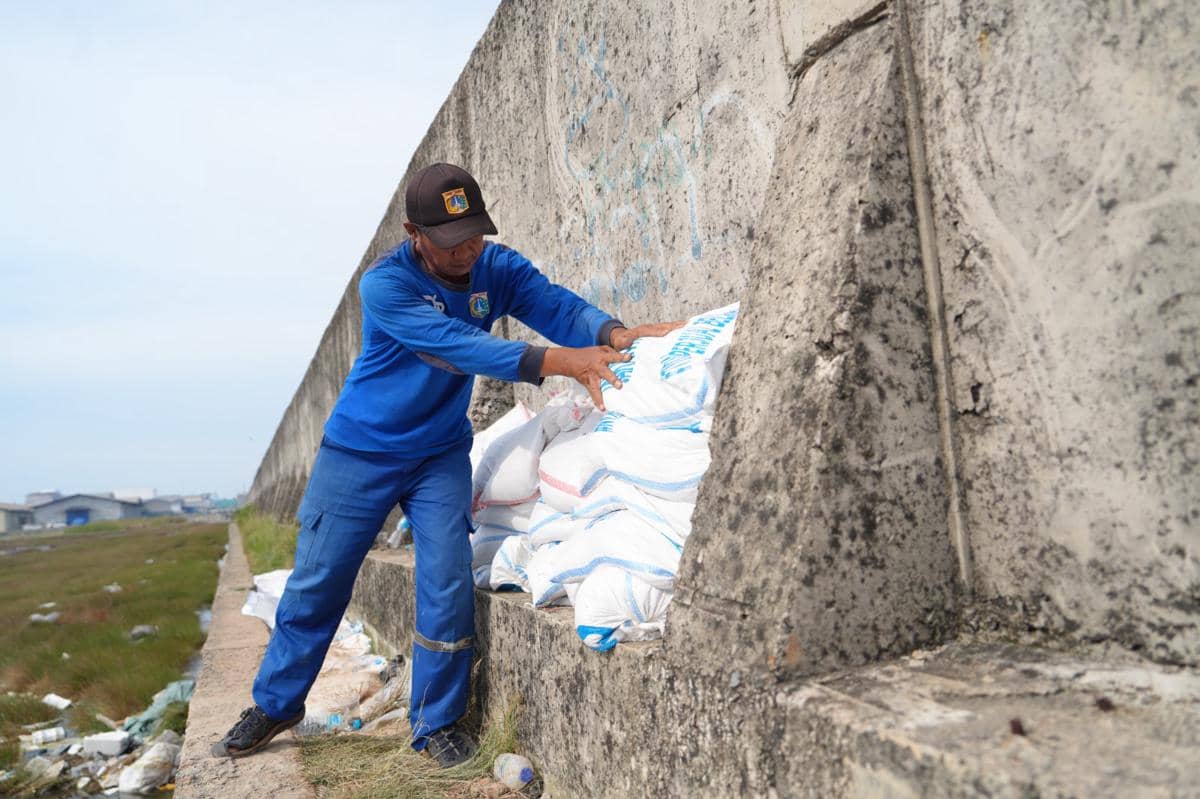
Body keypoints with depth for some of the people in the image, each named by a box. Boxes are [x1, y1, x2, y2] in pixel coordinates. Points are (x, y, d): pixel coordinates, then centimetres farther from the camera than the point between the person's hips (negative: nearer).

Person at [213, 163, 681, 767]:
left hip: (441, 455, 3)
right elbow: (461, 345, -37)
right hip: (361, 451, -2)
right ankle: (276, 704, 32)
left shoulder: (499, 269, -10)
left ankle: (437, 722, 14)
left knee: (447, 585, -6)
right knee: (318, 581, 8)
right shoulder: (385, 284, -24)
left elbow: (560, 308, -24)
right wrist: (559, 362, -46)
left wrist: (614, 335, -46)